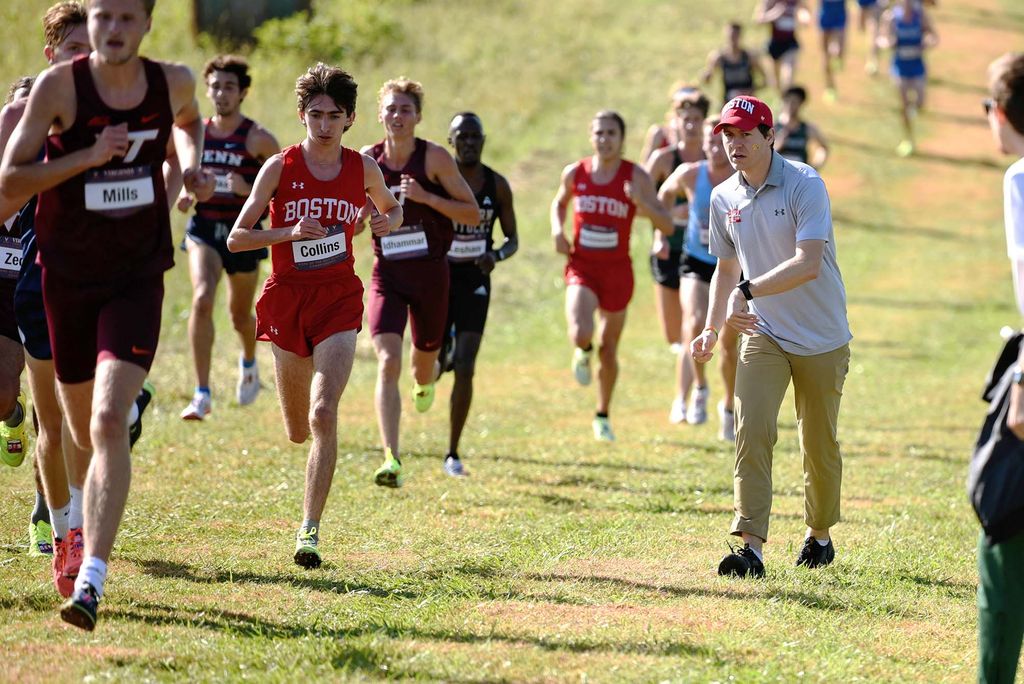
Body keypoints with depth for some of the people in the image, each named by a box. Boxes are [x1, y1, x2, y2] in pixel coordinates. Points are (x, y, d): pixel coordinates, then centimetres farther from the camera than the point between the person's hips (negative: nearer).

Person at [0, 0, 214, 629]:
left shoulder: (173, 82, -2)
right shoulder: (59, 86, -11)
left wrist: (193, 166, 4)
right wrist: (87, 157, -23)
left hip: (137, 278, 0)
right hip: (66, 277, 0)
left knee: (109, 424, -18)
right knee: (84, 432, 13)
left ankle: (92, 580, -23)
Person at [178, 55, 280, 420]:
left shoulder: (258, 139, -7)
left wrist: (250, 190, -20)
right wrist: (184, 194, -1)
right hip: (203, 229, 1)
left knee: (240, 315, 14)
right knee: (202, 299, -22)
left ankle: (249, 362, 52)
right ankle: (202, 394, -23)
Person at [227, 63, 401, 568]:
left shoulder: (363, 168, 2)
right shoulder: (280, 167, -4)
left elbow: (392, 208, 24)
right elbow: (236, 238, -3)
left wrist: (388, 222, 0)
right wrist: (289, 232, -19)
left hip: (338, 299, 0)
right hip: (287, 299, 1)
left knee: (323, 416, -20)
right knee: (298, 432, 11)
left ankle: (310, 530, -18)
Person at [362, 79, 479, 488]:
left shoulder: (434, 158, -8)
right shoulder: (366, 160, 0)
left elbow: (473, 214, -7)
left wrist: (426, 197, -19)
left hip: (430, 273, -1)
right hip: (387, 274, 1)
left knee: (424, 359, 15)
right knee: (387, 363, -18)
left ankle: (426, 377, 57)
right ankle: (391, 460, -24)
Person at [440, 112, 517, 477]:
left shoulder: (497, 185, -1)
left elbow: (512, 239, 6)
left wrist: (497, 255, -16)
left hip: (475, 283, 1)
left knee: (465, 368, -7)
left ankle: (453, 453, 1)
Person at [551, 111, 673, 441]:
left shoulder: (636, 177, -8)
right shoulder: (575, 173, -2)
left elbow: (667, 226, -10)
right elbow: (559, 204, 21)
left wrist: (642, 202, -28)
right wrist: (557, 230, 0)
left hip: (617, 271, 0)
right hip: (582, 268, 0)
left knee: (609, 350, 11)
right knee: (581, 334, -26)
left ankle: (602, 416, 33)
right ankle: (583, 352, 14)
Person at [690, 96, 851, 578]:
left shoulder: (805, 185, -15)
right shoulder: (724, 199, 4)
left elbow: (808, 264, -27)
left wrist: (747, 293, -34)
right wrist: (712, 328, 5)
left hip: (822, 339, -3)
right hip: (763, 335, 3)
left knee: (819, 444, 8)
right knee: (751, 429, -16)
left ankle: (819, 534, 31)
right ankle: (751, 547, -23)